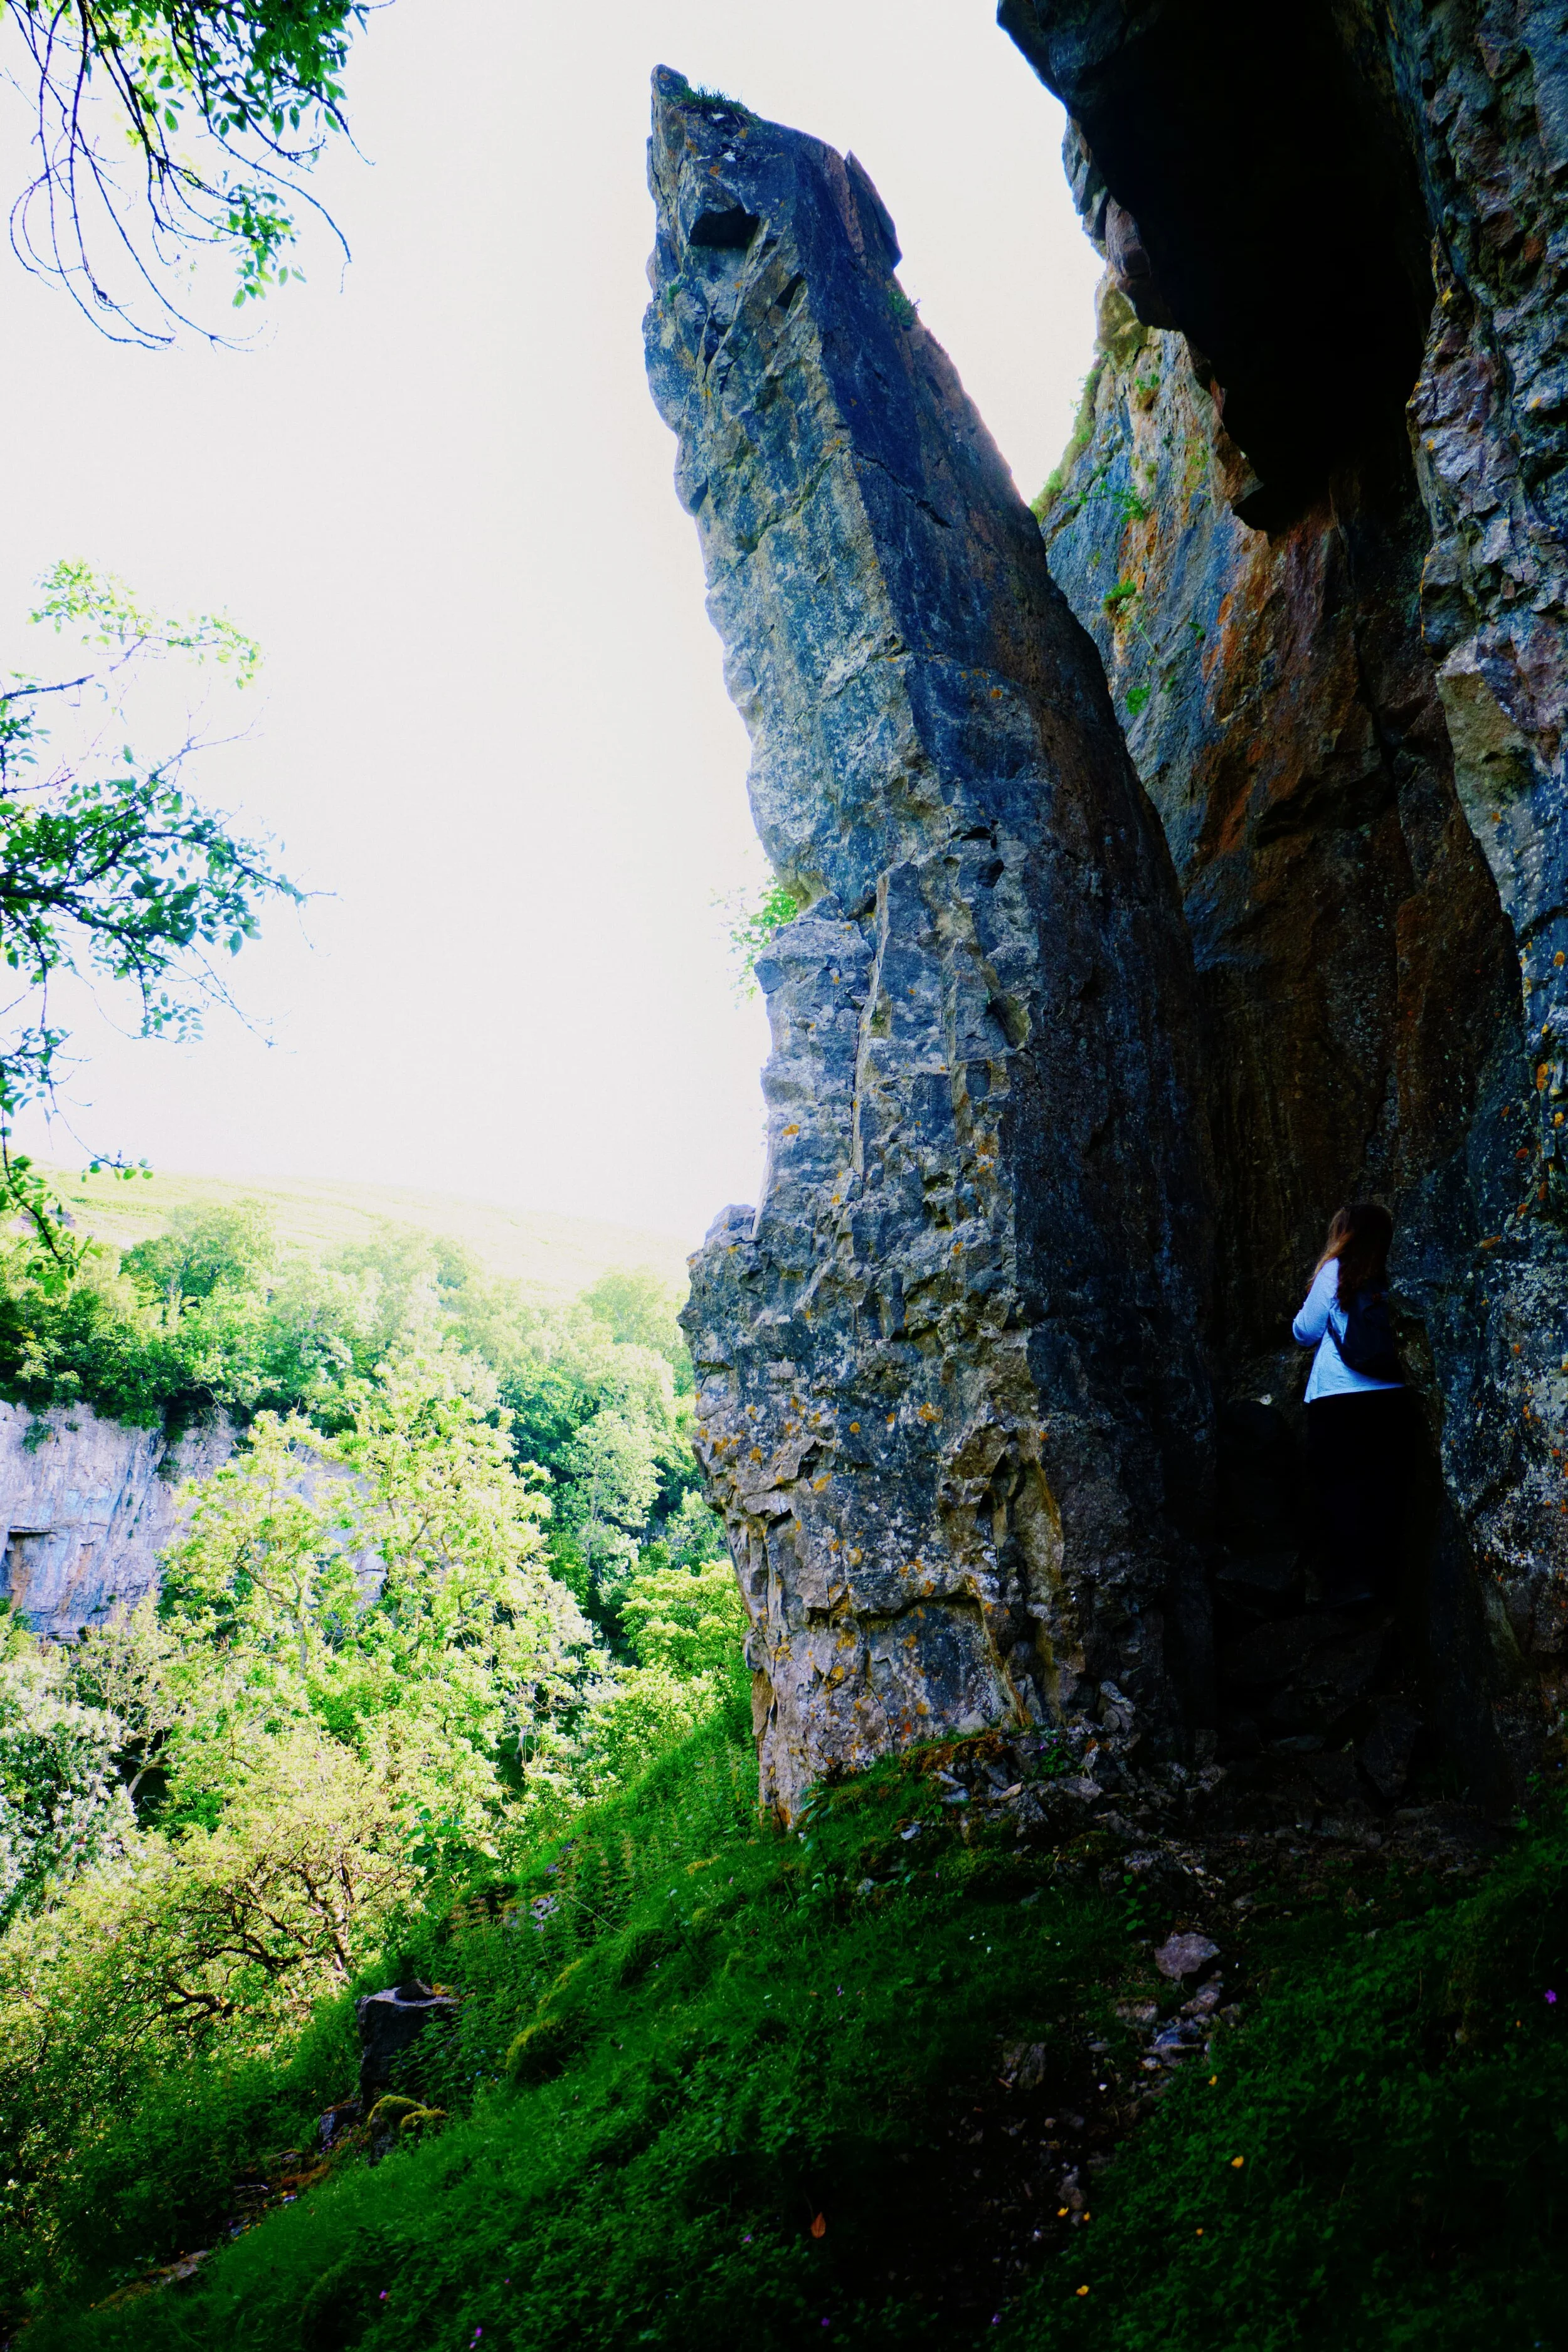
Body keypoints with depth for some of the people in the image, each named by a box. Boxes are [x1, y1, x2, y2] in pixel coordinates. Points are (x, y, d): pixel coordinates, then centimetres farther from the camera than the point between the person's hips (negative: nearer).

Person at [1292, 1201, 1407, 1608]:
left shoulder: (1335, 1272, 0)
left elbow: (1304, 1333, 5)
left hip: (1338, 1401, -3)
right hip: (1392, 1398, 3)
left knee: (1342, 1488, 3)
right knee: (1385, 1491, 9)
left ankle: (1351, 1580, -3)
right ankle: (1386, 1580, 13)